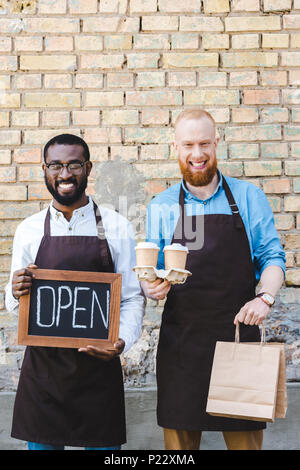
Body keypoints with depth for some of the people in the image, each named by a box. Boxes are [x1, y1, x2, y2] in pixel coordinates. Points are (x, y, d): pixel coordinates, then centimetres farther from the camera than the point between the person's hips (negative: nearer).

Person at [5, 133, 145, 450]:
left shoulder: (117, 227, -1)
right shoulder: (28, 230, 4)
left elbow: (132, 296, -1)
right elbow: (13, 302, 10)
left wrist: (122, 341, -20)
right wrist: (15, 292, -14)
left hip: (98, 367, -1)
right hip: (41, 367, 1)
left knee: (103, 446, 7)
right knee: (41, 444, 10)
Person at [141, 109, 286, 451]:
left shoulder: (248, 197, 5)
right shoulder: (161, 206, 7)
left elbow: (272, 256, 5)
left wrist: (265, 297, -13)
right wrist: (149, 286, -12)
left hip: (239, 331, 0)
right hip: (180, 339, 1)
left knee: (245, 435, 7)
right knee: (179, 434, 8)